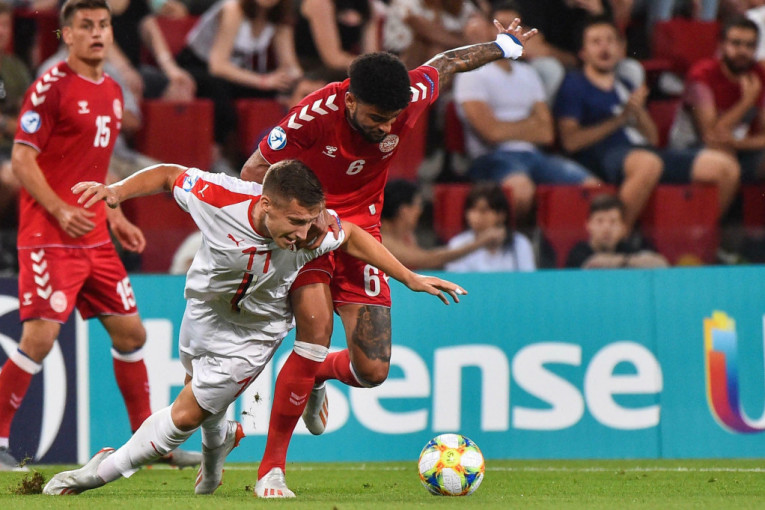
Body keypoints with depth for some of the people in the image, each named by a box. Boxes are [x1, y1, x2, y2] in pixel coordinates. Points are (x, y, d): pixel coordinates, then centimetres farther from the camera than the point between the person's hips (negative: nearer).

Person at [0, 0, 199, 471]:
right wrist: (59, 210, -22)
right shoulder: (52, 88, -10)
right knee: (40, 336, -14)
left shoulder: (112, 91, 14)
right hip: (49, 237, -8)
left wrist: (115, 218, 18)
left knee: (131, 332, 9)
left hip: (95, 238, 8)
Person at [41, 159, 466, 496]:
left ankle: (105, 470, 17)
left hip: (253, 332, -2)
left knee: (186, 414, -1)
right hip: (204, 309, 2)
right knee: (202, 397, 27)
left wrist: (410, 278, -8)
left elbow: (353, 235, -13)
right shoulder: (218, 196, -36)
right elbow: (168, 175, -16)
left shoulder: (314, 232, -35)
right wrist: (118, 190, -31)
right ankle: (219, 441, 60)